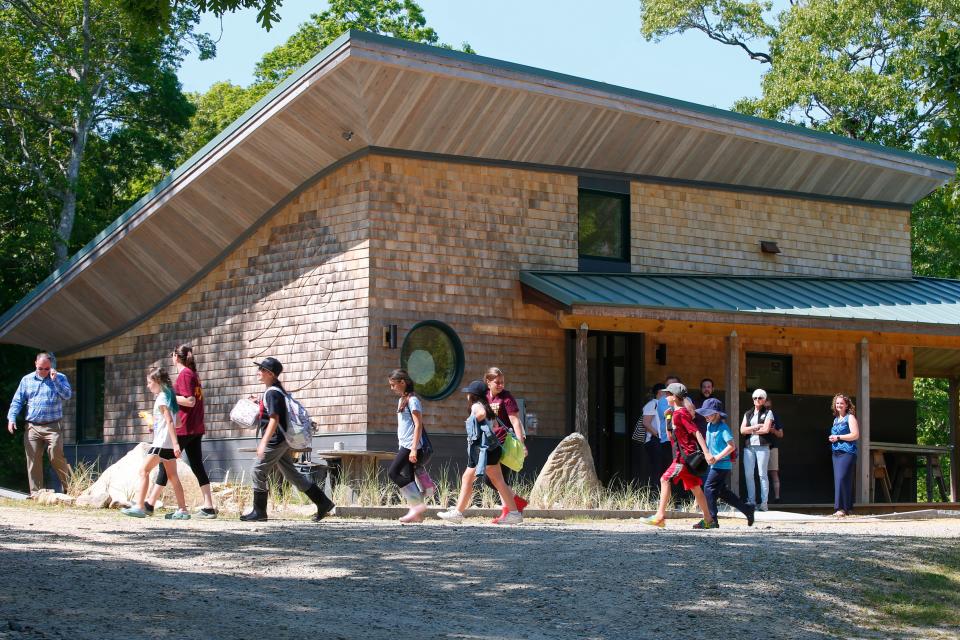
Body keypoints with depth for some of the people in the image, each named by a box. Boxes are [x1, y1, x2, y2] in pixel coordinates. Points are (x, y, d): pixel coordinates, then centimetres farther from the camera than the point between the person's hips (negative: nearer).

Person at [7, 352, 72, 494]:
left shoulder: (60, 378, 6)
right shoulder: (27, 380, 12)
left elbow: (67, 395, -8)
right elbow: (17, 401, 11)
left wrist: (55, 380, -13)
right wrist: (11, 418, -3)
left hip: (53, 427, -3)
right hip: (32, 427, 3)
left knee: (56, 457, -13)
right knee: (33, 461, 2)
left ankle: (69, 487, -2)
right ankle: (36, 493, 7)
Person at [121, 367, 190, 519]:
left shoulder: (161, 398, -10)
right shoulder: (168, 395, 17)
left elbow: (169, 421, -18)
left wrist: (175, 443, -23)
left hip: (161, 442, -9)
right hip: (169, 443, 9)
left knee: (144, 470, -8)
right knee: (172, 476, 7)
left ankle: (139, 507, -13)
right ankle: (182, 510, 4)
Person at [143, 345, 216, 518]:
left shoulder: (184, 374, -12)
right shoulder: (193, 374, 15)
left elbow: (190, 401, -20)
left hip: (182, 429, -8)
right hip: (196, 429, 8)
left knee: (165, 464, 0)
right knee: (197, 466, 5)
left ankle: (149, 504, 6)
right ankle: (208, 507, -1)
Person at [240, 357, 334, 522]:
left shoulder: (272, 393, -16)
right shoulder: (278, 390, 14)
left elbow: (274, 420, -24)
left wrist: (263, 443, -27)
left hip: (275, 440, -10)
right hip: (282, 441, 10)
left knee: (258, 471, -1)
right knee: (291, 473, 12)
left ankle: (259, 512, 6)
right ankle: (323, 502, 11)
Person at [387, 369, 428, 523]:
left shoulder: (412, 400, -9)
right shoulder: (402, 400, 18)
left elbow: (418, 425, -15)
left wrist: (414, 449, -20)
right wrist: (400, 446, 19)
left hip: (410, 445, -9)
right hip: (404, 445, 9)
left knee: (393, 472, -15)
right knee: (408, 477, 4)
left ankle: (418, 504, -14)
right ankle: (416, 512, 4)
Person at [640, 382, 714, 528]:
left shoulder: (680, 414, -14)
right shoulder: (679, 412, 17)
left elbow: (697, 433, -20)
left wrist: (706, 453, -26)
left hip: (685, 456, -10)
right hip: (688, 456, 10)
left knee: (665, 479, -11)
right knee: (695, 486, 10)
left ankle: (660, 516, -13)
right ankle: (708, 520, 13)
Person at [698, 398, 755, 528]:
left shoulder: (723, 427, -14)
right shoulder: (709, 425, 12)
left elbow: (731, 446, -19)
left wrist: (717, 457, -20)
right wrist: (708, 455, 4)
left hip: (722, 465, -9)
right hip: (715, 464, 9)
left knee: (709, 488, -10)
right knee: (722, 491, 13)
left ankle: (711, 519, -6)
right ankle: (748, 509, 23)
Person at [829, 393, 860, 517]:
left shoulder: (850, 418, -3)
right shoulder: (836, 419, 20)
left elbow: (855, 435, -12)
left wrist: (838, 437, -13)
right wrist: (832, 439, 6)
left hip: (847, 452, -8)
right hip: (836, 452, 8)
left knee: (842, 478, -16)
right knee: (838, 479, 5)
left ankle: (843, 508, -18)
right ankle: (845, 508, 9)